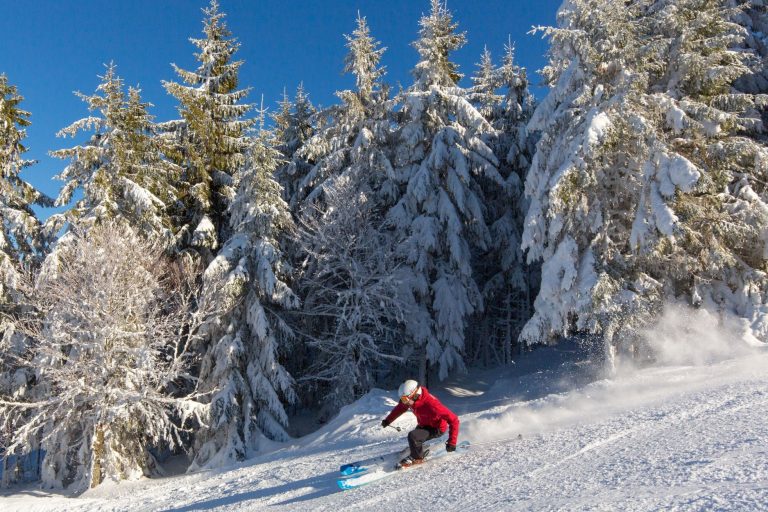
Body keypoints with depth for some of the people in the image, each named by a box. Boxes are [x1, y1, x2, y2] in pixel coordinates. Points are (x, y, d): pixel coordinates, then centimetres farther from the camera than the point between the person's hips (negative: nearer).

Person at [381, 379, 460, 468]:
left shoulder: (431, 404, -41)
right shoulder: (410, 400, -19)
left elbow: (453, 420, -38)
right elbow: (400, 408, 7)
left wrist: (452, 442, -41)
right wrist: (388, 420, 13)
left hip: (437, 428, -8)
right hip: (423, 425, 8)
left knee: (413, 436, -25)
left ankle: (417, 457, 1)